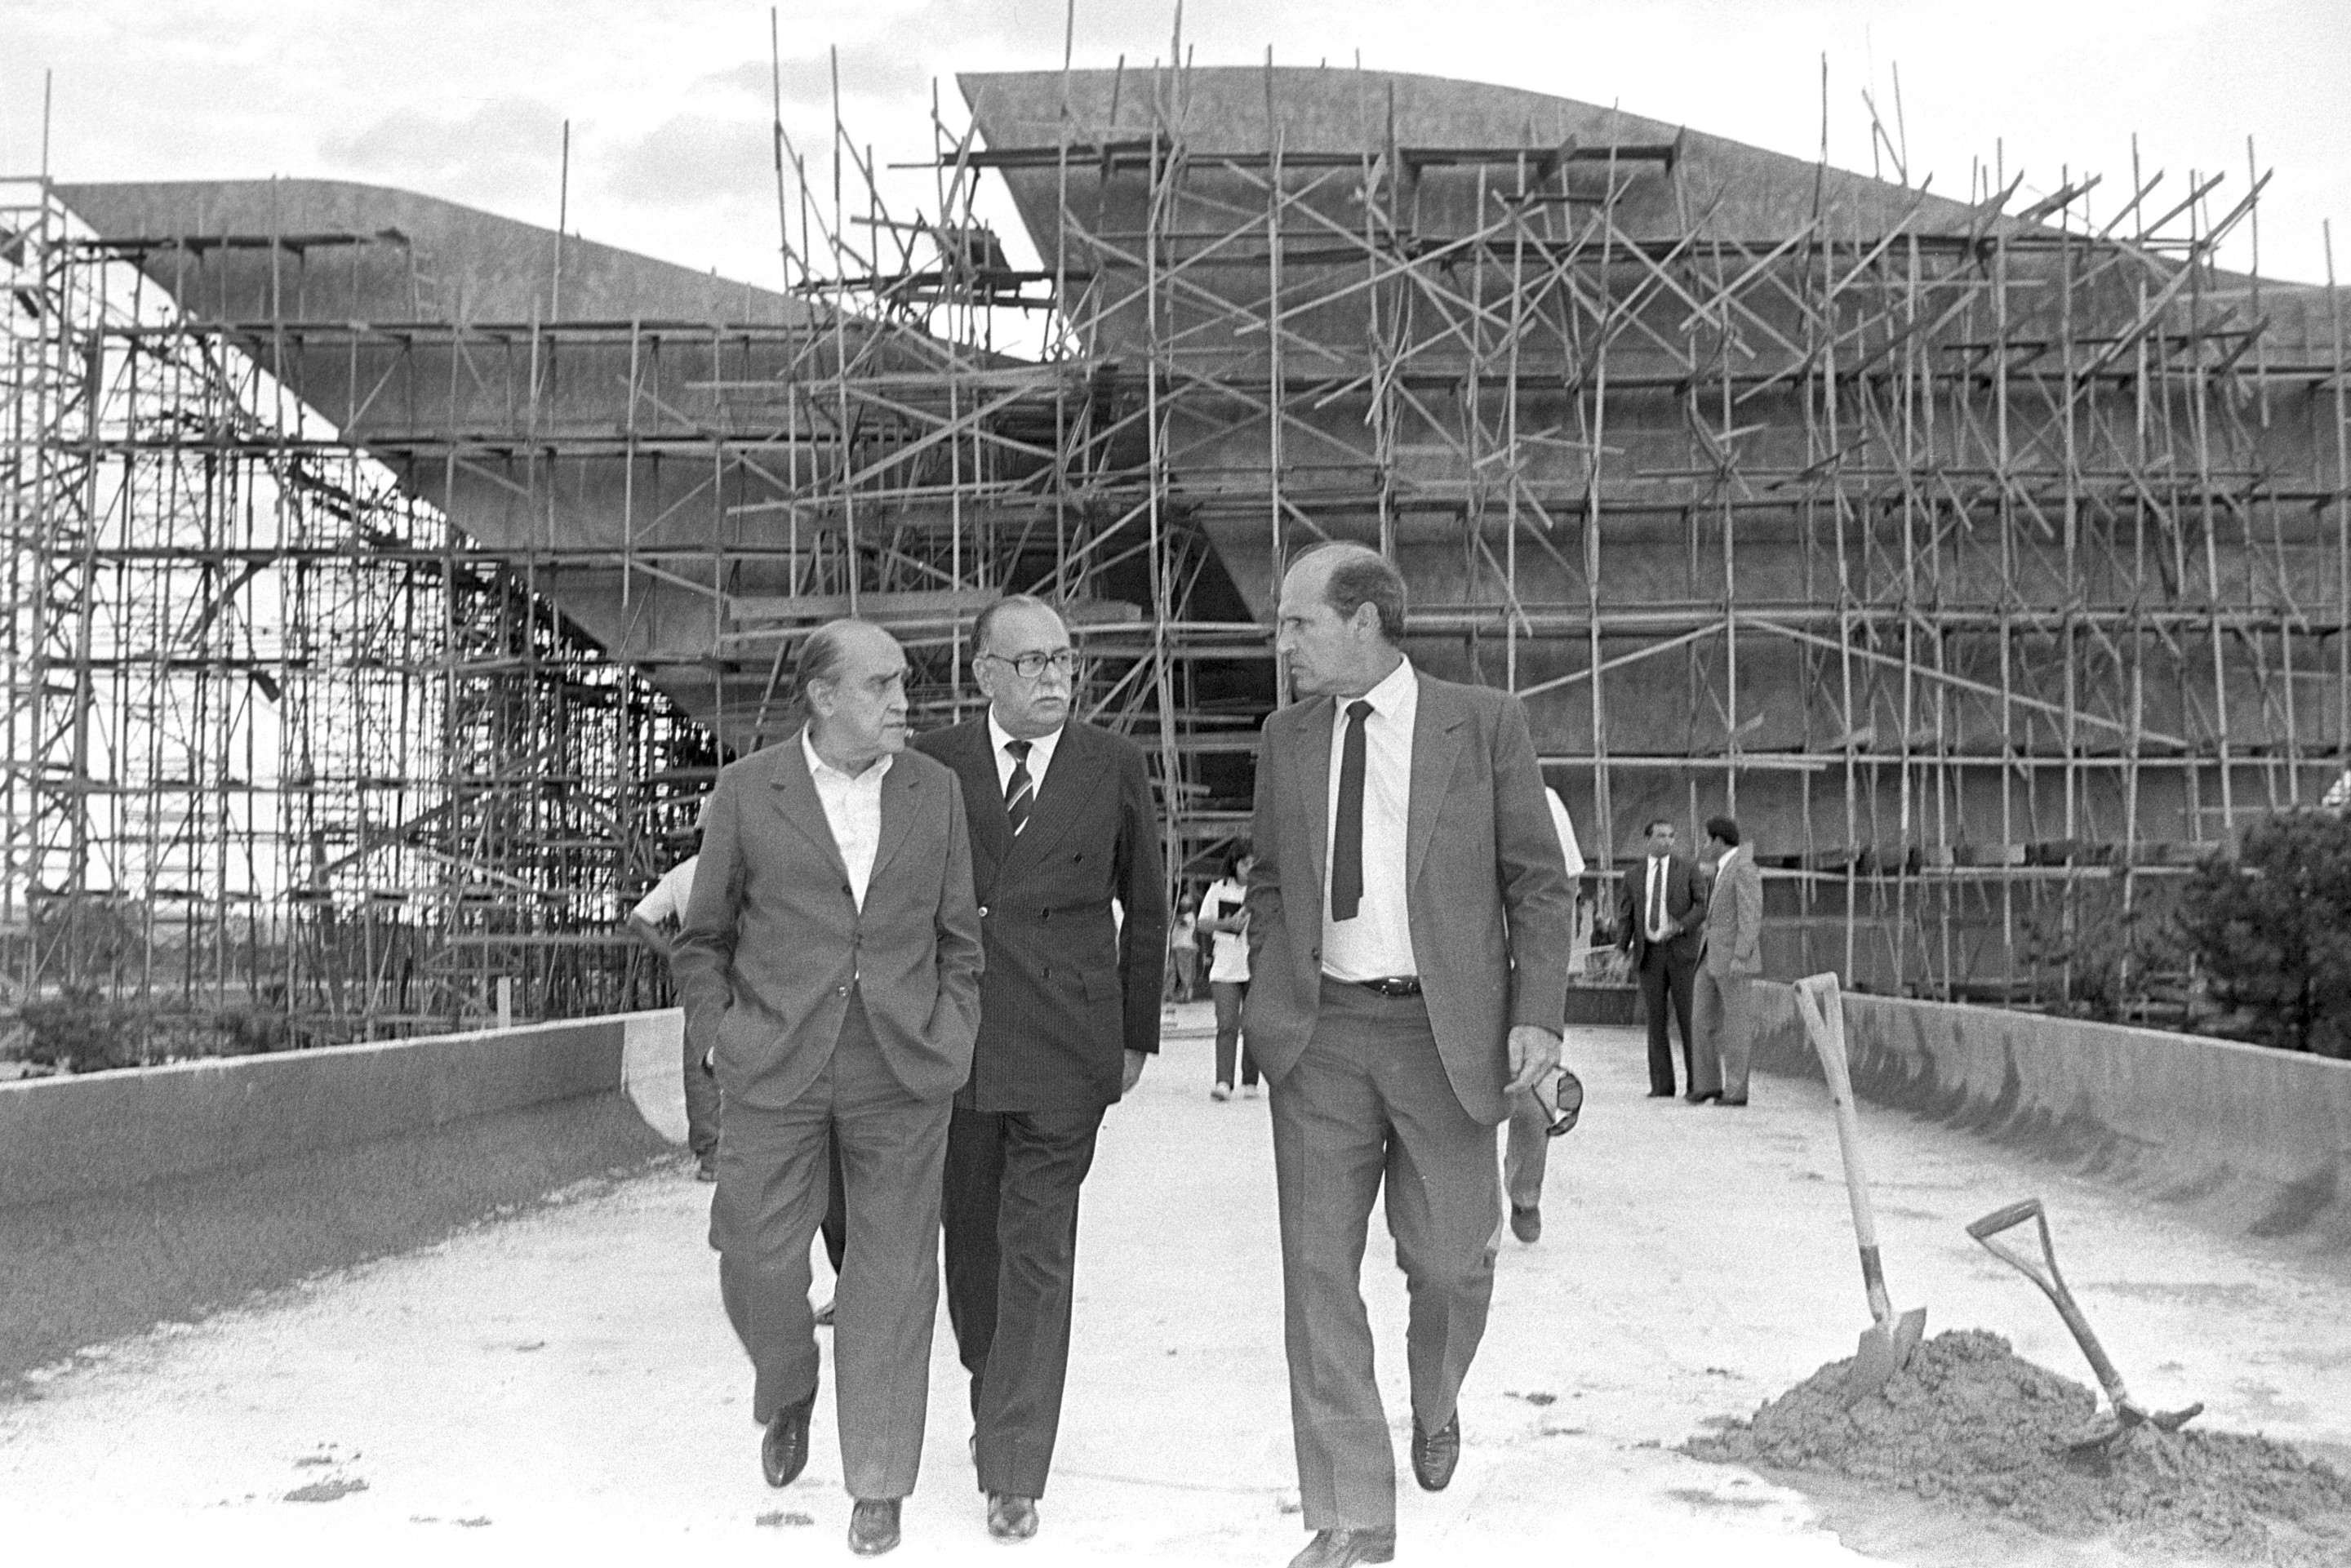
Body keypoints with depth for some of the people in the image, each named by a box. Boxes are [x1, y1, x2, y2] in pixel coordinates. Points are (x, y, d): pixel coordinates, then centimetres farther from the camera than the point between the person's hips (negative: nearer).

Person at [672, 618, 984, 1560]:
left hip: (903, 1074, 1)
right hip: (774, 1072, -1)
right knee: (757, 1263, 2)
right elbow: (702, 940, 9)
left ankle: (878, 1482, 16)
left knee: (892, 1277, 3)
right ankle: (787, 1389, 35)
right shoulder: (746, 792, 1)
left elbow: (959, 936, 12)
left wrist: (953, 1036, 1)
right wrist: (721, 1033, -2)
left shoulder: (936, 791, 6)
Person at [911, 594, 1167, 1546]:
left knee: (1038, 1257, -2)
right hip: (952, 1039, 2)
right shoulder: (934, 763, 4)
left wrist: (1137, 1034, 8)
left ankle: (1014, 1476, 4)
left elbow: (1144, 908, 10)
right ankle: (992, 1401, 37)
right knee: (971, 1239, 14)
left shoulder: (1114, 767, 3)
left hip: (1064, 1047, -2)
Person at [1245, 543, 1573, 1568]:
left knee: (1449, 1260, 4)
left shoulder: (1483, 724, -1)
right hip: (1321, 1032, 3)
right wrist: (1268, 999, 7)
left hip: (1444, 1029, -2)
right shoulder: (1286, 739, 9)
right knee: (1319, 1271, 0)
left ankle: (1435, 1407, 39)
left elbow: (1538, 883, 0)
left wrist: (1538, 1015, -8)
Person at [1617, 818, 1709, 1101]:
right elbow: (1625, 916, 8)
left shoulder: (1688, 867, 3)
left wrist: (1680, 927, -19)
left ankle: (1698, 1084, -2)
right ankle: (1661, 1085, 5)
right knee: (1656, 1020, 1)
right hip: (1649, 953, 2)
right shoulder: (1634, 875, 10)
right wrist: (1622, 951, -6)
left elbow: (1704, 904, -3)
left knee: (1689, 1018, -5)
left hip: (1682, 950, -2)